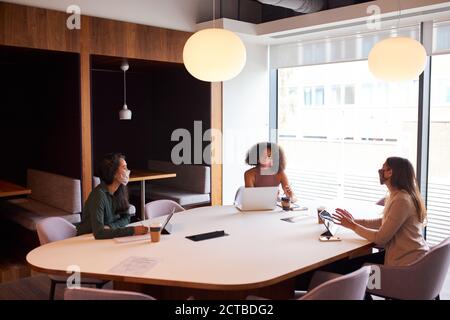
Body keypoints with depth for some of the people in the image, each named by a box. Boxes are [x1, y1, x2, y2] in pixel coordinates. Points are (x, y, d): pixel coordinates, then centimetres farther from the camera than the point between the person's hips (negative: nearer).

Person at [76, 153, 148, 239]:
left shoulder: (121, 189, -2)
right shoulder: (99, 194, -23)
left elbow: (125, 218, 3)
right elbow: (99, 232, -31)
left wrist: (110, 226, -16)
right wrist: (132, 230, -32)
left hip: (106, 239, 6)